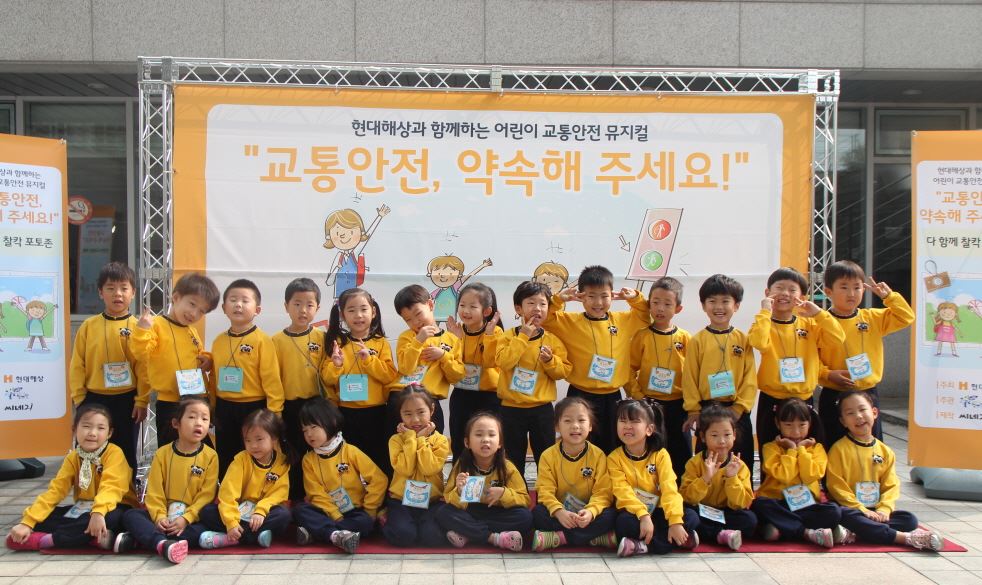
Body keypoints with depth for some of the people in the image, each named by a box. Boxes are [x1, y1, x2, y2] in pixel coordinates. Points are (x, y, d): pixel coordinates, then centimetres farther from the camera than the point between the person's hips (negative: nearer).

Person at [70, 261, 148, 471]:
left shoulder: (138, 327, -4)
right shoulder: (89, 326, 1)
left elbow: (144, 367, -5)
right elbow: (77, 365, 3)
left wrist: (141, 400, -7)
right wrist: (79, 399, 0)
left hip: (126, 400, -1)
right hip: (94, 399, 1)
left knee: (126, 453, 10)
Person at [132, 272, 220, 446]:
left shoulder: (192, 331, 12)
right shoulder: (156, 325, -9)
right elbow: (141, 353, -20)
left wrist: (207, 360, 4)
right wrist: (142, 330, -35)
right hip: (169, 405, -7)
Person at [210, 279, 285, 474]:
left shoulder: (262, 341, -11)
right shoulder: (218, 341, 5)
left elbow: (272, 380, -14)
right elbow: (213, 378, 14)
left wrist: (273, 414, -17)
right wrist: (213, 410, 17)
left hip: (253, 408, -5)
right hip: (224, 410, 5)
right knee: (225, 464, 15)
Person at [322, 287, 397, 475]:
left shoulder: (381, 343, 0)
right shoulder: (338, 342, 3)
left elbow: (390, 376, -8)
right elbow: (327, 379, 1)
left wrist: (369, 359, -18)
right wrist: (336, 365, -18)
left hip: (375, 412, -1)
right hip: (346, 414, 1)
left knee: (379, 461, 6)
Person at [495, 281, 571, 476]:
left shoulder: (553, 340, 0)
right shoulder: (509, 336, -4)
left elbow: (564, 371, 0)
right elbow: (503, 362, -21)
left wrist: (550, 361, -19)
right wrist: (523, 337, -20)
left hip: (542, 409, 1)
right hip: (512, 409, -1)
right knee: (514, 458, 11)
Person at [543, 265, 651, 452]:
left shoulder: (624, 321, 5)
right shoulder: (570, 322, -4)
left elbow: (647, 318, 17)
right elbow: (545, 320, -7)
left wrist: (635, 299, 1)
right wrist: (558, 299, -18)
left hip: (612, 397, 3)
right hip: (581, 397, -3)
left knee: (612, 450, 14)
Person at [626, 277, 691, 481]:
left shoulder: (684, 338, 0)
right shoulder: (642, 336, -3)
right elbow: (630, 370, -2)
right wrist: (636, 395, -11)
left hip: (676, 405, 1)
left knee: (681, 454, 8)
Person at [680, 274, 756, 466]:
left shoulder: (743, 339, 1)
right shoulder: (697, 340, -2)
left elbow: (750, 377, -1)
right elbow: (689, 378, -2)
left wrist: (739, 407, -9)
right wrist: (694, 411, -5)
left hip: (737, 410, 1)